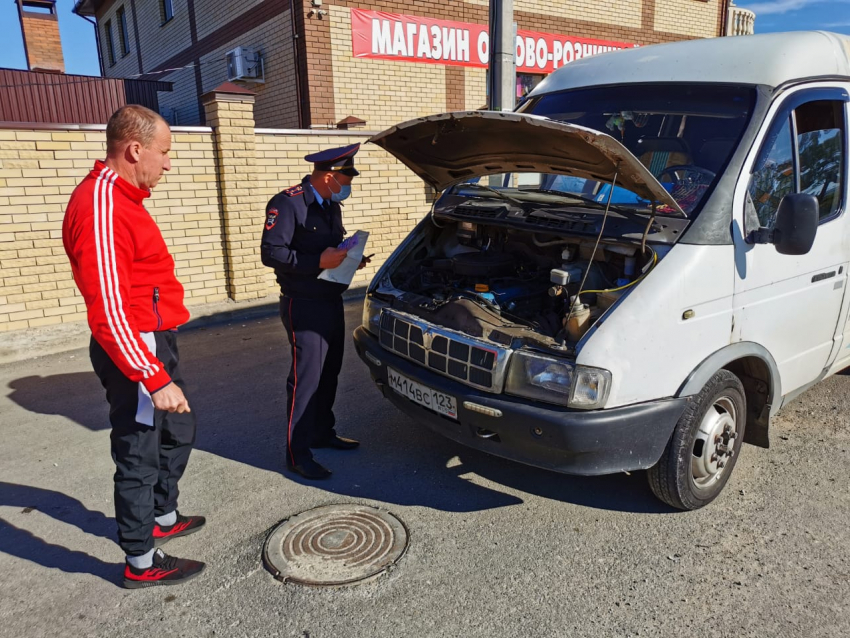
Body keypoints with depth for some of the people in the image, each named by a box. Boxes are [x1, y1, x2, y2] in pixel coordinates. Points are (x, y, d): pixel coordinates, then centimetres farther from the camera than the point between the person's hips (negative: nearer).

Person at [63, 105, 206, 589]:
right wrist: (155, 379, -29)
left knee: (179, 431, 22)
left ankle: (163, 518, 41)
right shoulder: (100, 206, -21)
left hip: (154, 344, 11)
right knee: (140, 454, 2)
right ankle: (141, 563, 18)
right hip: (135, 352, -11)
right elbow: (108, 310, -27)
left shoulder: (122, 196, 13)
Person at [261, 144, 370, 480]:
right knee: (305, 379, -4)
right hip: (304, 307, -9)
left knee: (329, 373, 16)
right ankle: (297, 454, 5)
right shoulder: (287, 203, -15)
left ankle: (323, 432, 33)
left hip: (332, 302, 9)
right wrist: (319, 261, -25)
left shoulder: (331, 206, 12)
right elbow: (271, 253, -21)